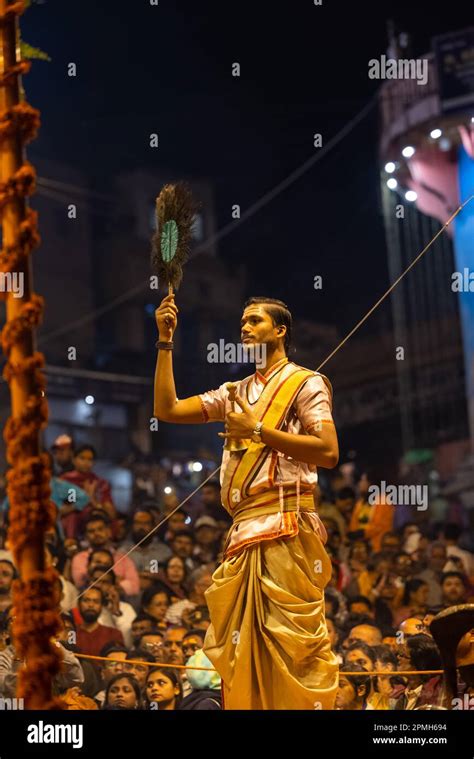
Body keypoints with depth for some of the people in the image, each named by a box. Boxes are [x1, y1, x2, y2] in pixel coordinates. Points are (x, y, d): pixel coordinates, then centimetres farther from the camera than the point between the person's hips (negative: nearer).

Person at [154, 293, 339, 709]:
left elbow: (328, 452, -10)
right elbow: (166, 409, 16)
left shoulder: (305, 383, 3)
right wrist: (165, 342, 13)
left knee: (294, 644, -10)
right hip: (244, 534, 7)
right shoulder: (236, 392, 22)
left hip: (285, 530, -7)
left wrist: (258, 431, -10)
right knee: (241, 649, 7)